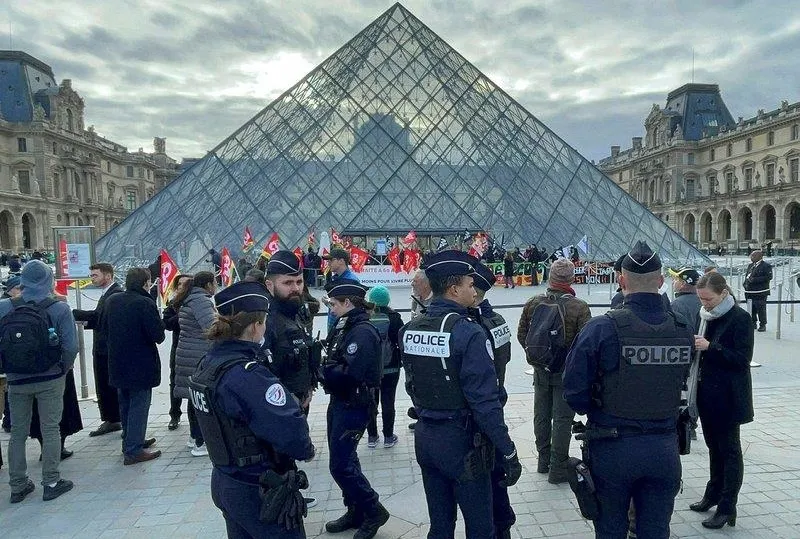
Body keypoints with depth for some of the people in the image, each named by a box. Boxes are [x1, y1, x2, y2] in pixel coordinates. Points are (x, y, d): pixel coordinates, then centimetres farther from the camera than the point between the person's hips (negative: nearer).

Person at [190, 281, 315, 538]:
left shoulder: (209, 362, 0)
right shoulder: (247, 375, -28)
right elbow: (291, 433, -33)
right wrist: (306, 449, -12)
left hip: (224, 482, 9)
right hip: (259, 493, -8)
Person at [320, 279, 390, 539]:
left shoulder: (363, 332, -20)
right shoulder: (344, 328, 9)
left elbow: (350, 374, -28)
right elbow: (335, 363, 10)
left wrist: (324, 370, -14)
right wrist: (324, 368, -10)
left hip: (354, 406, -9)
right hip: (339, 402, 9)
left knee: (340, 465, -3)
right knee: (344, 459, 17)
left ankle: (374, 511, 14)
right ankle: (356, 512, 32)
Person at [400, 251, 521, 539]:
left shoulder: (409, 329, 1)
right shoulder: (468, 332, -20)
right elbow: (485, 401, -21)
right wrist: (508, 452, -13)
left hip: (424, 437, 7)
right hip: (461, 440, -7)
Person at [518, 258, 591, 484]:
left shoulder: (533, 303, -5)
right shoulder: (579, 307, -17)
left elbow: (521, 334, 3)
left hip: (540, 370, 4)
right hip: (567, 372, -4)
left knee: (541, 416, 17)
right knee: (562, 419, 6)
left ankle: (544, 460, 32)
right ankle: (558, 469, 13)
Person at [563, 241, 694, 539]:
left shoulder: (601, 328, -18)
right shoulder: (684, 332, -5)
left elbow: (574, 392, -15)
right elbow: (680, 388, 5)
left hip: (612, 448, -3)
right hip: (664, 450, 3)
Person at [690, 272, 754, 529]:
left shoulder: (740, 318, -14)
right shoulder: (709, 317, 7)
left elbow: (743, 358, -18)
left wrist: (710, 347, -25)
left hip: (728, 397, -7)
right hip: (708, 394, 7)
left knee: (729, 450, 4)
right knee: (714, 446, 19)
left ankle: (727, 508, 14)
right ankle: (713, 494, 33)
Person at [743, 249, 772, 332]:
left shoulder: (766, 265, -6)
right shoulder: (750, 265, 16)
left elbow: (769, 277, -14)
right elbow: (747, 275, 24)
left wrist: (755, 280, -19)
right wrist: (746, 283, 5)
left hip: (761, 292, -7)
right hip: (750, 291, 7)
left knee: (761, 308, -3)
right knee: (752, 309, 13)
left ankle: (763, 325, 7)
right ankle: (753, 323, 25)